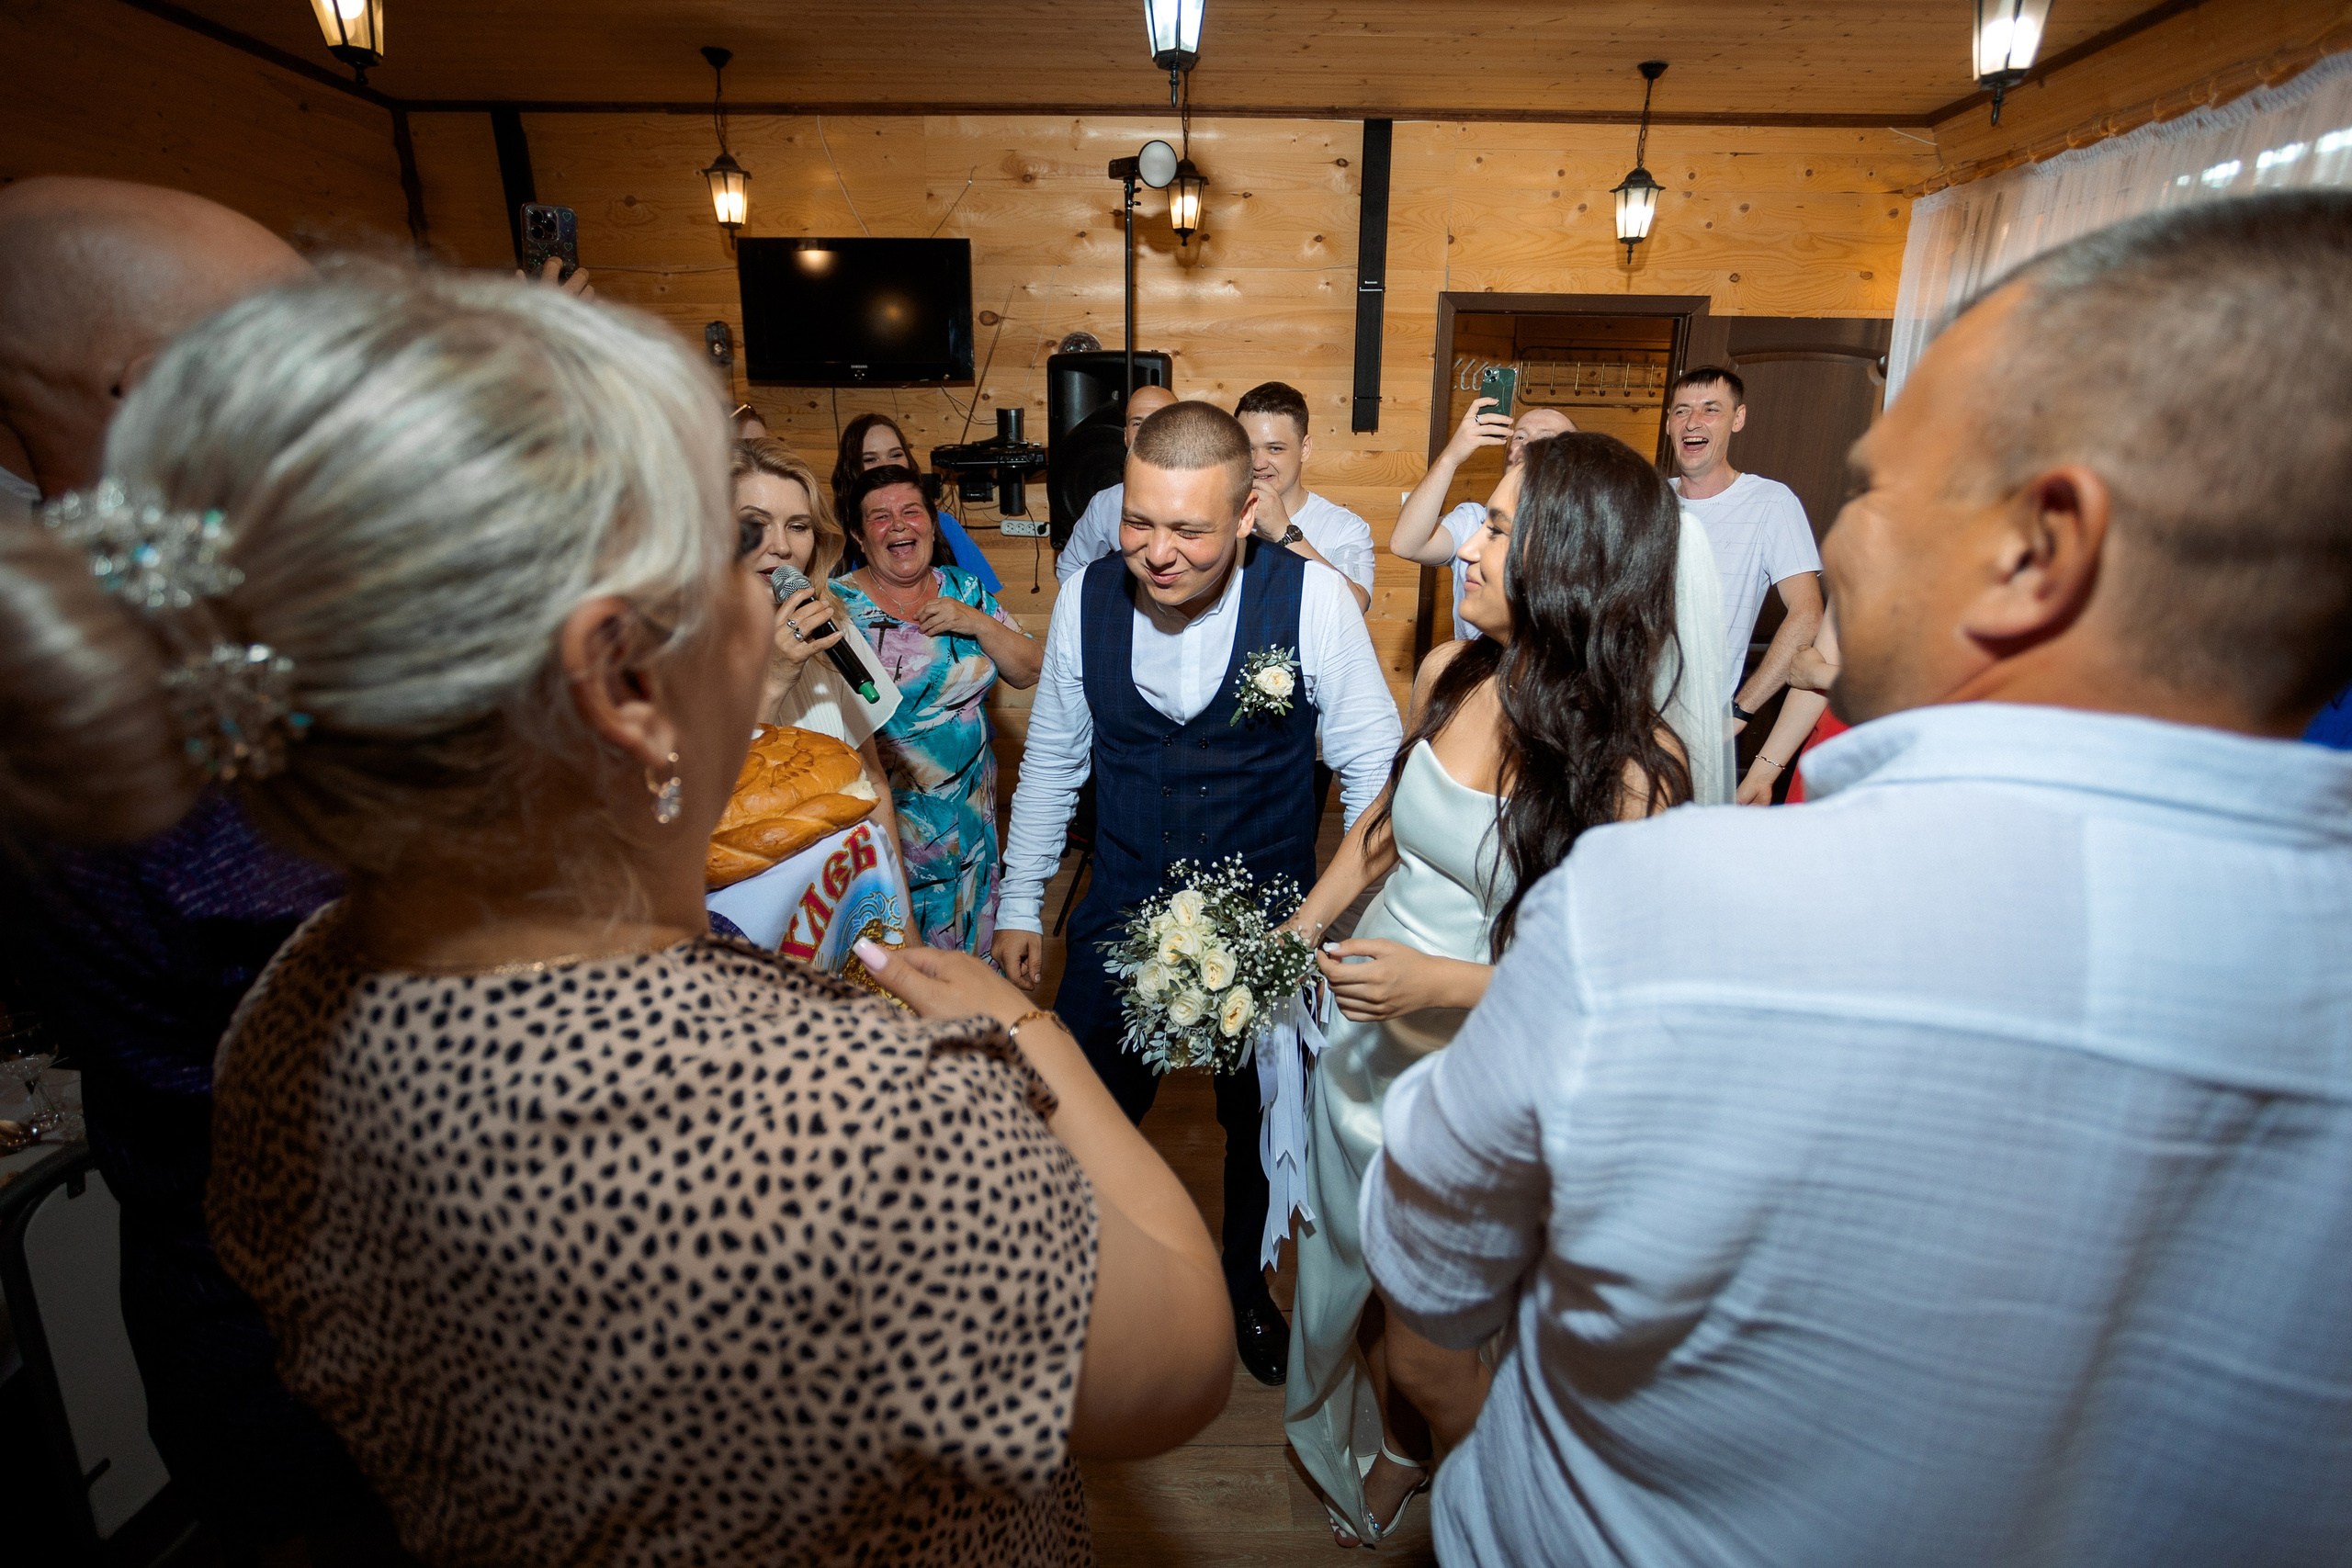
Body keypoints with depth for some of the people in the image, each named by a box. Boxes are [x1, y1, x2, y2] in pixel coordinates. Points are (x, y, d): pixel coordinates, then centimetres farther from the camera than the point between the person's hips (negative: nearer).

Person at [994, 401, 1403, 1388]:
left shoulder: (1313, 600, -20)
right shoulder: (1087, 599, -10)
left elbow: (1374, 769, -11)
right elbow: (1051, 760, 3)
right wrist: (1019, 903, 7)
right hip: (1120, 914, 2)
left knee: (1261, 1122, 19)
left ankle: (1244, 1280, 51)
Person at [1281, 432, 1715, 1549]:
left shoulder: (1632, 761, -24)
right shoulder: (1450, 674, -8)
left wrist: (1444, 983, -27)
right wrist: (1297, 931, 4)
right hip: (1364, 1038, 5)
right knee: (1362, 1271, 26)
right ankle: (1396, 1452, 58)